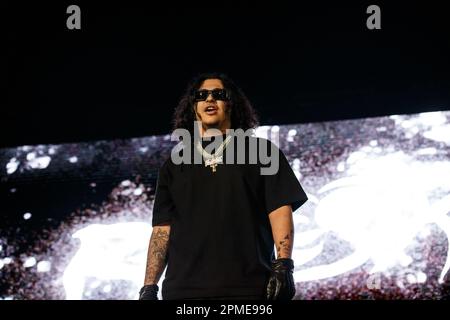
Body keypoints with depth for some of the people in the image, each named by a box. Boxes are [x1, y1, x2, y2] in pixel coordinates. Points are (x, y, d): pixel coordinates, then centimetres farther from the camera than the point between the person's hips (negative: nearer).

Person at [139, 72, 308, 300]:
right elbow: (162, 228, 15)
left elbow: (280, 209, 5)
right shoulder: (175, 164, 22)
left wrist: (283, 265, -9)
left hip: (248, 289, -2)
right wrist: (149, 287, 5)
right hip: (183, 289, 2)